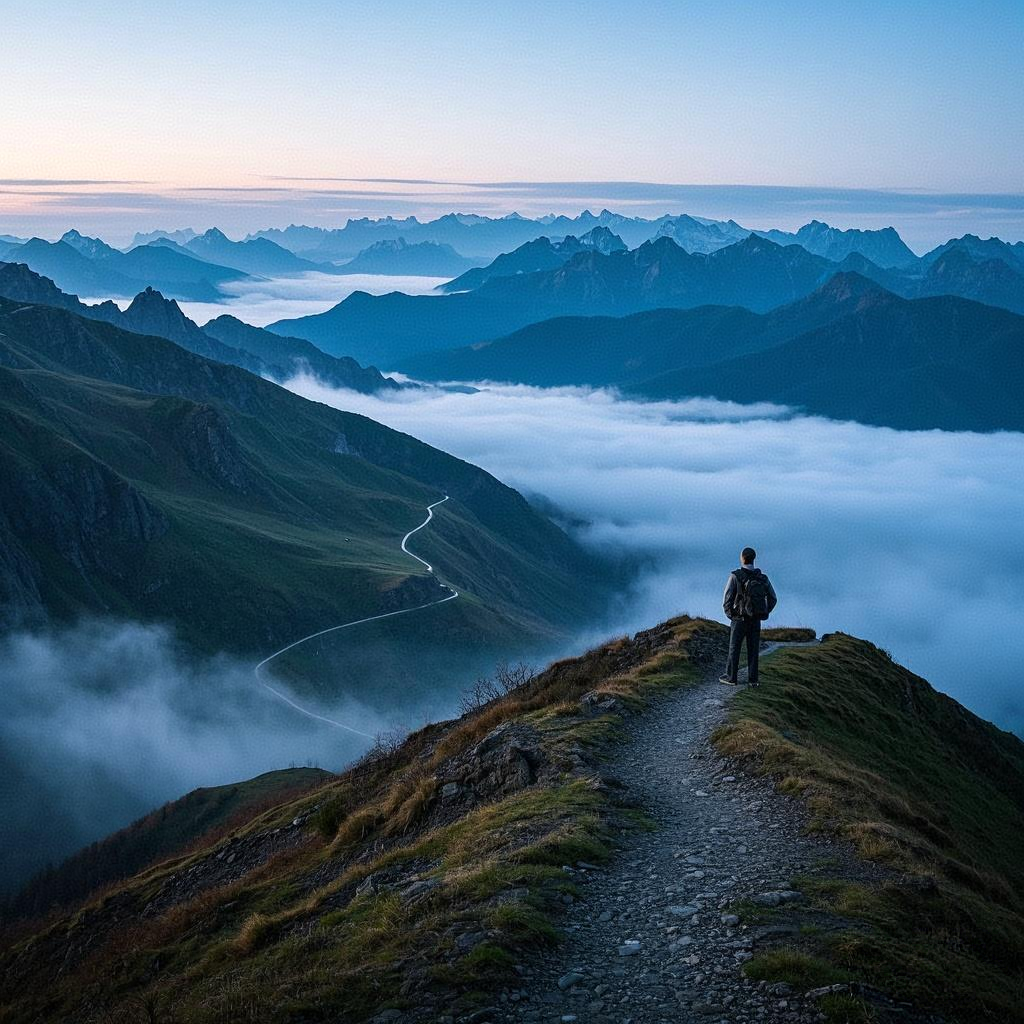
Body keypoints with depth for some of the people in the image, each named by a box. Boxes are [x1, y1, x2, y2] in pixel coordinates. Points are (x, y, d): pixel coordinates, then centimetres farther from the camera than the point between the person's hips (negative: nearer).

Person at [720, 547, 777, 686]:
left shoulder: (735, 576, -13)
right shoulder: (763, 578, 0)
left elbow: (727, 599, -16)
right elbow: (773, 599, 2)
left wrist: (730, 615, -2)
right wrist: (762, 615, 10)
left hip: (740, 620, -3)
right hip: (756, 621, 4)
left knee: (734, 648, 9)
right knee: (753, 649, 11)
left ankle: (731, 677, 15)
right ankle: (752, 679, 11)